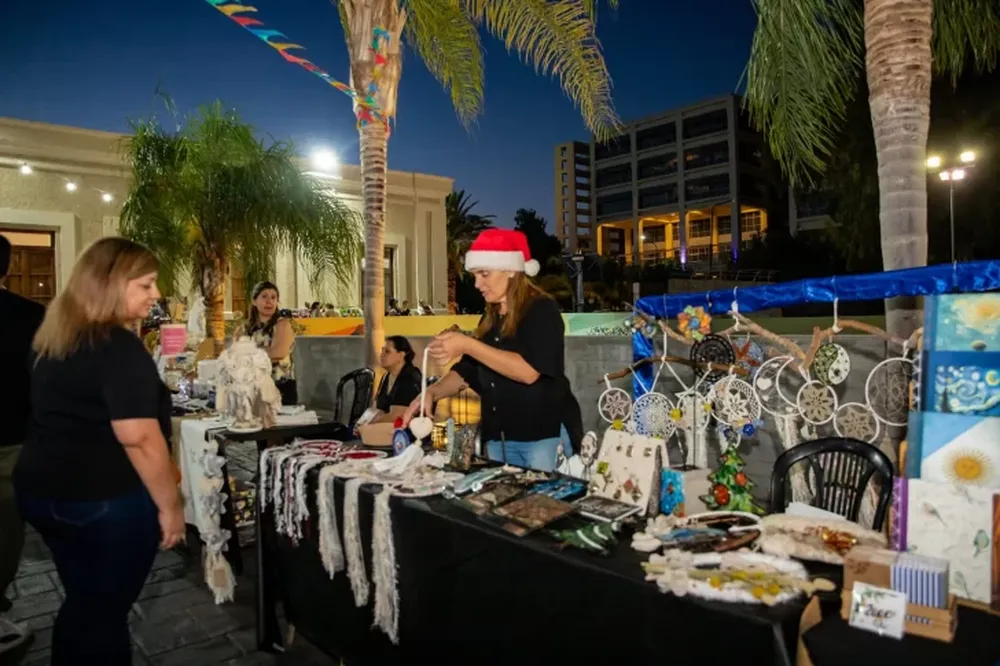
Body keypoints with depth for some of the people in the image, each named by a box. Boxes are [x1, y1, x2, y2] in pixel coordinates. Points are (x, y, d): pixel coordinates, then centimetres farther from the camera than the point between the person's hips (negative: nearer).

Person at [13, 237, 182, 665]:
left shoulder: (52, 338, 7)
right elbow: (138, 438, -26)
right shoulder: (120, 348, -22)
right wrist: (169, 506, -17)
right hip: (105, 500, -8)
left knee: (82, 605, 23)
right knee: (105, 613, 9)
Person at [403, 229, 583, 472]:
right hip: (499, 437, 7)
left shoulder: (542, 310, -10)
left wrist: (468, 346, -26)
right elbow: (467, 372, 16)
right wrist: (433, 392, -2)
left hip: (545, 435, -7)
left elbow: (529, 371, -24)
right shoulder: (490, 320, 12)